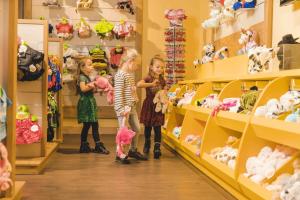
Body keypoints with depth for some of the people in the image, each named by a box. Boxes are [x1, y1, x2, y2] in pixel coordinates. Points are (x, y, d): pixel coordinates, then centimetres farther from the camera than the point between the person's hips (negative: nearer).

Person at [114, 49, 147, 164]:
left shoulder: (131, 74, 13)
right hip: (124, 108, -9)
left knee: (137, 129, 15)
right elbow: (118, 93, -20)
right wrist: (122, 109, -22)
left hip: (132, 107, 9)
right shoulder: (120, 75, -16)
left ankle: (133, 150, 32)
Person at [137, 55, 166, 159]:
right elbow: (139, 84, -30)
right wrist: (151, 84, -28)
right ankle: (147, 144, 34)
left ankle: (157, 148, -1)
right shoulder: (148, 78, -10)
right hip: (149, 105, -2)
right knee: (147, 127, 12)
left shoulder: (162, 80, 4)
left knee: (157, 127, -4)